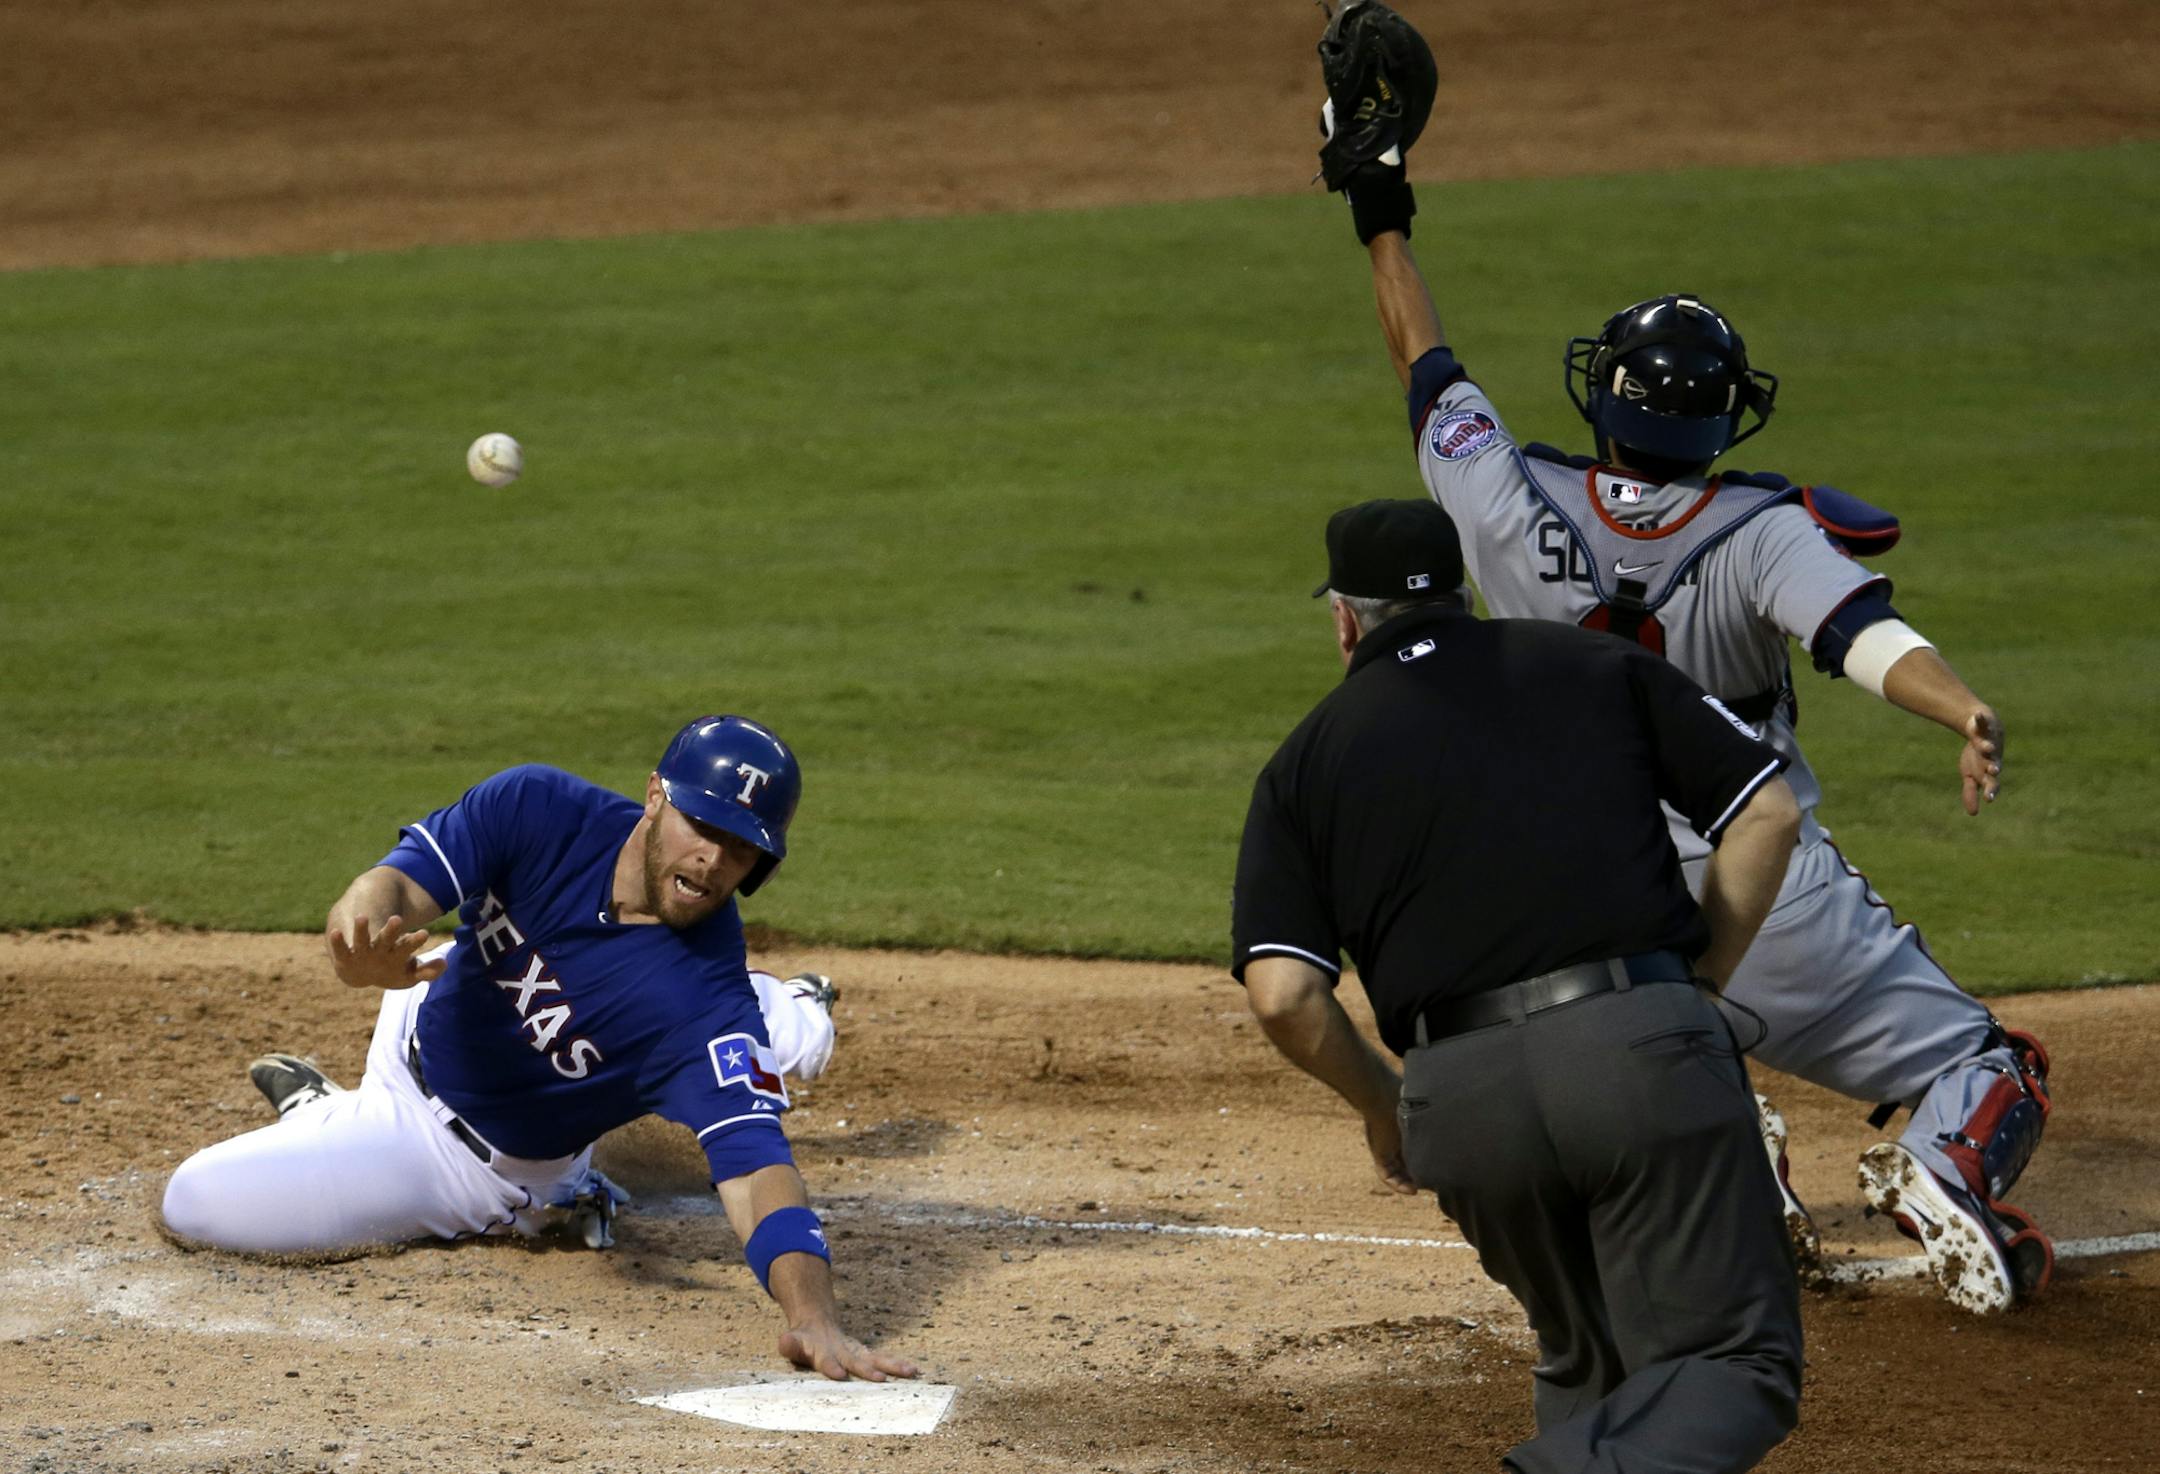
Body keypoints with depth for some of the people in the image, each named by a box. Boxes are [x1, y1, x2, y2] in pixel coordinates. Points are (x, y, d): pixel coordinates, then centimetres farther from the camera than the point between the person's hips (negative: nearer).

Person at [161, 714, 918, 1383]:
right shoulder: (540, 811, -26)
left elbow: (753, 1164, -46)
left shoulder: (706, 1004, -37)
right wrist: (369, 943, -59)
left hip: (485, 1162, -4)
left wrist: (813, 1319, -63)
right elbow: (398, 883, -34)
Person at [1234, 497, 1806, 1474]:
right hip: (1644, 1052, -2)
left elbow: (1282, 994, 3)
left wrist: (1381, 1107, 19)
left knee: (1591, 1366, 22)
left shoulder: (1305, 761, 15)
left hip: (1461, 1097, 2)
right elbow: (1768, 812, 10)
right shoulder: (1598, 666, 17)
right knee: (1734, 1363, -3)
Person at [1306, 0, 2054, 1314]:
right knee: (1990, 1071, 6)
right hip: (1772, 898, -3)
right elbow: (1861, 631, -31)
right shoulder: (1762, 534, -12)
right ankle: (1948, 1177, -31)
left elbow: (1429, 370, 11)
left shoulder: (1522, 511, -4)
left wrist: (1386, 226, 22)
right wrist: (1969, 713, -47)